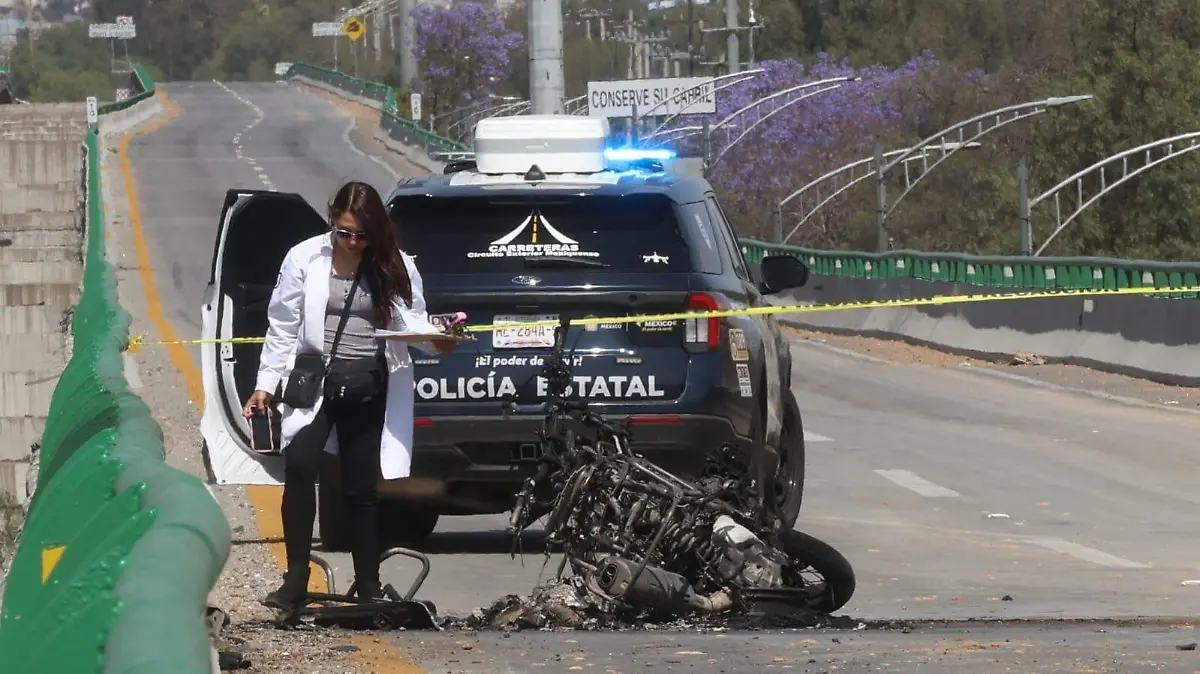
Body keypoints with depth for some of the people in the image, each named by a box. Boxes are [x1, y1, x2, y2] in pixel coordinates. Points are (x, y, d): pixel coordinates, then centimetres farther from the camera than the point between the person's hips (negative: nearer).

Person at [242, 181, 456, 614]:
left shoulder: (394, 267, 5)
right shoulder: (304, 260, 2)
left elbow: (413, 322, 3)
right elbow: (282, 327, 6)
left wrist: (436, 338, -20)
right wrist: (265, 384, 3)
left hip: (368, 389, 1)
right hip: (314, 381, -1)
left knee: (361, 486, 5)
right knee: (299, 465, -21)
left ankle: (368, 584, 18)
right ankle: (296, 580, -19)